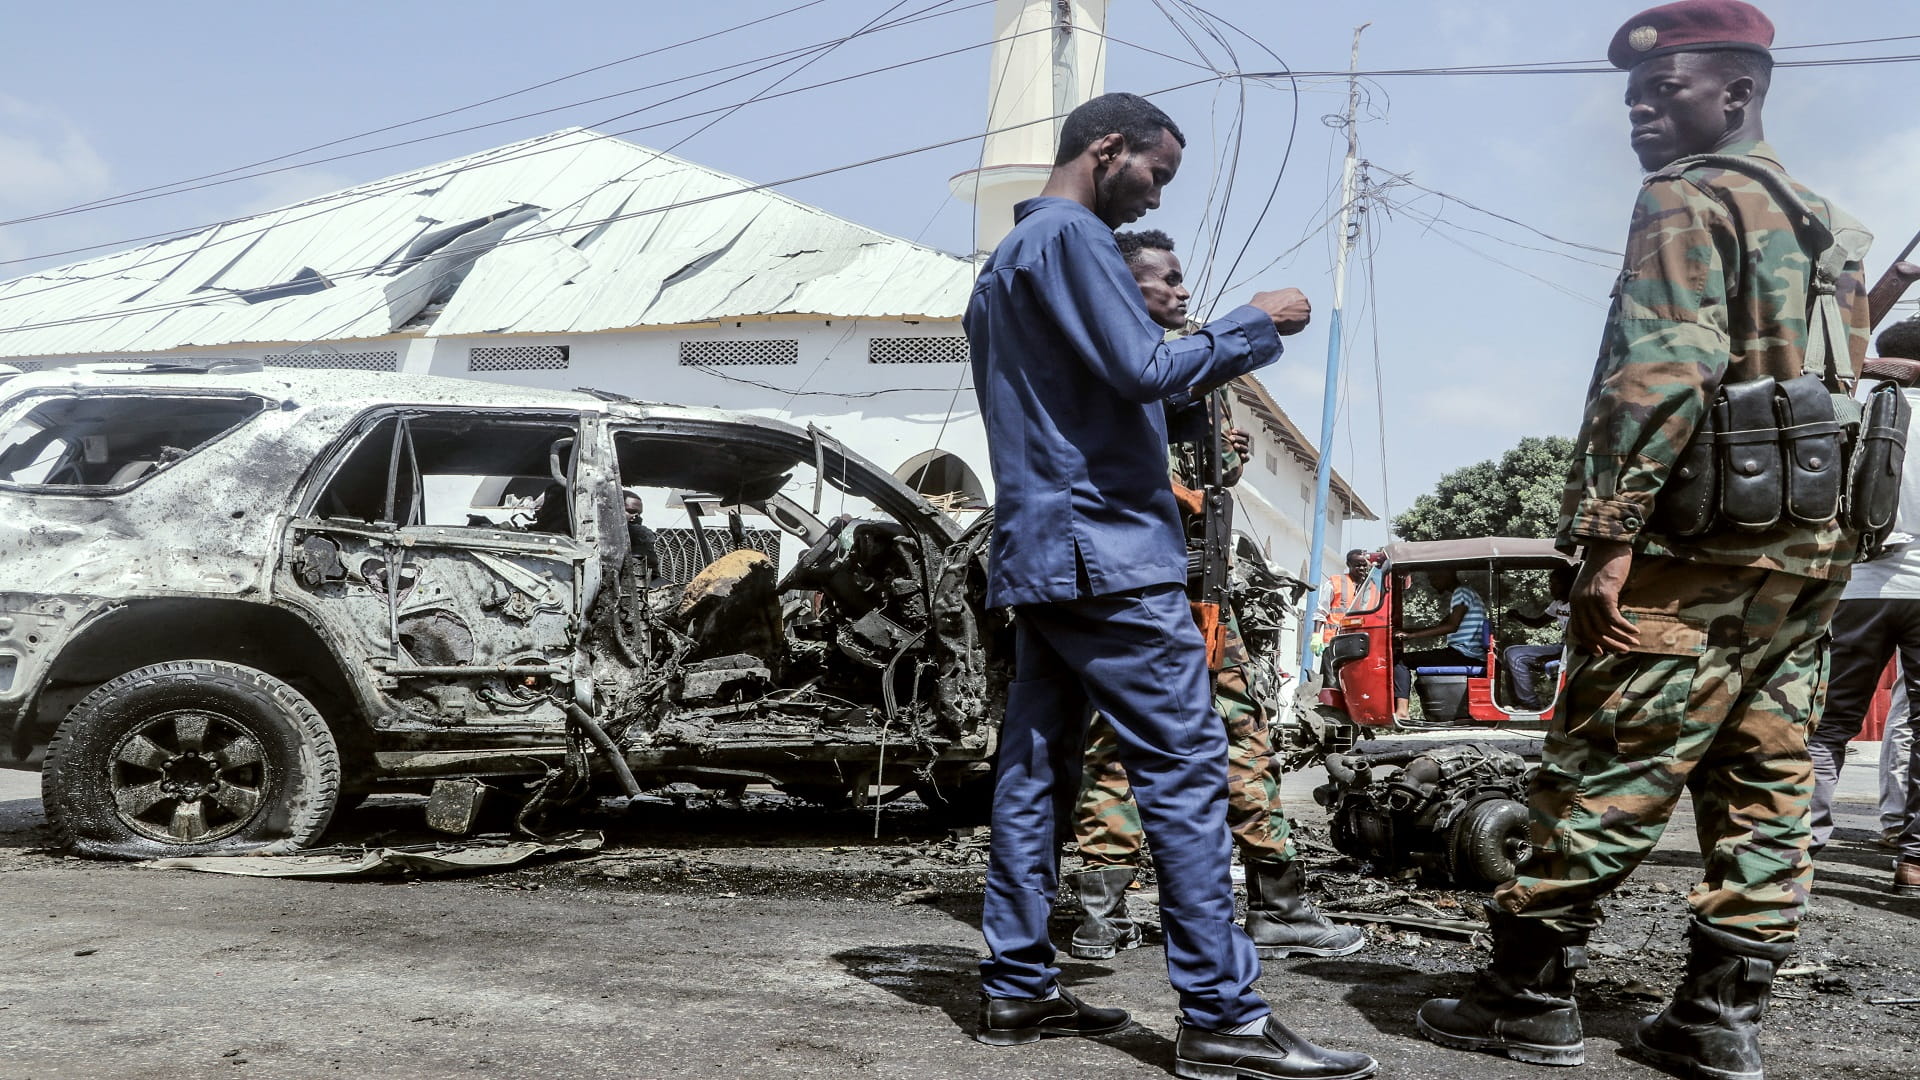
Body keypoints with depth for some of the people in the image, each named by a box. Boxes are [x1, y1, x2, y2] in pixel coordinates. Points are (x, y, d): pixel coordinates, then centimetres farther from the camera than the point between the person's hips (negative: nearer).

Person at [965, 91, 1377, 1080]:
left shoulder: (1001, 264, 23)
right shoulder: (1071, 235, -8)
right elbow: (1143, 369, -16)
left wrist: (1214, 357, 19)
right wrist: (1253, 325, -3)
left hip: (1036, 557, 10)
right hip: (1104, 549, -10)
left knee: (1035, 769, 9)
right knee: (1186, 767, -9)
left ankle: (1017, 987, 12)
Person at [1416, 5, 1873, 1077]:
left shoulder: (1688, 198, -5)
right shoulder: (1829, 226, 21)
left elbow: (1663, 371, -19)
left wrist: (1611, 532, -21)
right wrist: (1817, 550, 22)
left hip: (1699, 546, -9)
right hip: (1816, 547, 9)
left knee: (1605, 779, -4)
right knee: (1765, 791, 8)